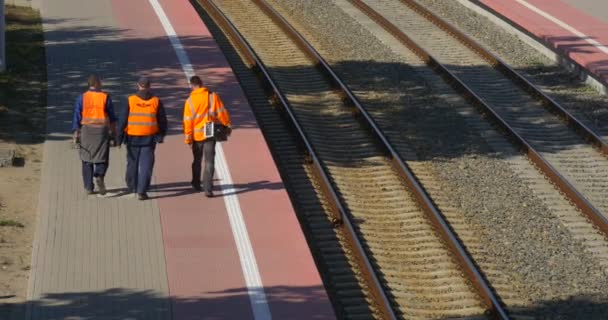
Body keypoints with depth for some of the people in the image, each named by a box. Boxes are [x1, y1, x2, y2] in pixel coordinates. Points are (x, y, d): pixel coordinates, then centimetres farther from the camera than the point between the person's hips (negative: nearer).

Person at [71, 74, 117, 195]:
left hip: (86, 131, 1)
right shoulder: (105, 97, -5)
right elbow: (112, 117, 3)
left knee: (87, 159, 13)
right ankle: (99, 176, -24)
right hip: (102, 132, -1)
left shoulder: (82, 98, -4)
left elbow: (77, 117, -6)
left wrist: (75, 134, -2)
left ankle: (88, 187, 11)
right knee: (102, 159, 6)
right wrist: (113, 131, 16)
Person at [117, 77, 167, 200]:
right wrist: (161, 135, 19)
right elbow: (162, 120, 5)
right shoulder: (156, 101, -2)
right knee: (146, 165, 1)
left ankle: (132, 187, 32)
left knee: (132, 162, 18)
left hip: (132, 137, 0)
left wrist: (119, 137, 1)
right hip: (149, 138, 0)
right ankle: (141, 191, -7)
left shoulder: (130, 100, -6)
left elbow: (123, 120, -6)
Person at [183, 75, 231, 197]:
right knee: (209, 162, 0)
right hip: (210, 133, -1)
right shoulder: (213, 96, -6)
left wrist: (188, 137, -1)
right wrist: (227, 126, 8)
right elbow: (221, 112, -5)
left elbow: (188, 121, -7)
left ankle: (196, 184, 34)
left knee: (197, 161, 20)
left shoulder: (190, 101, -8)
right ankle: (208, 189, -9)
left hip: (197, 135, 1)